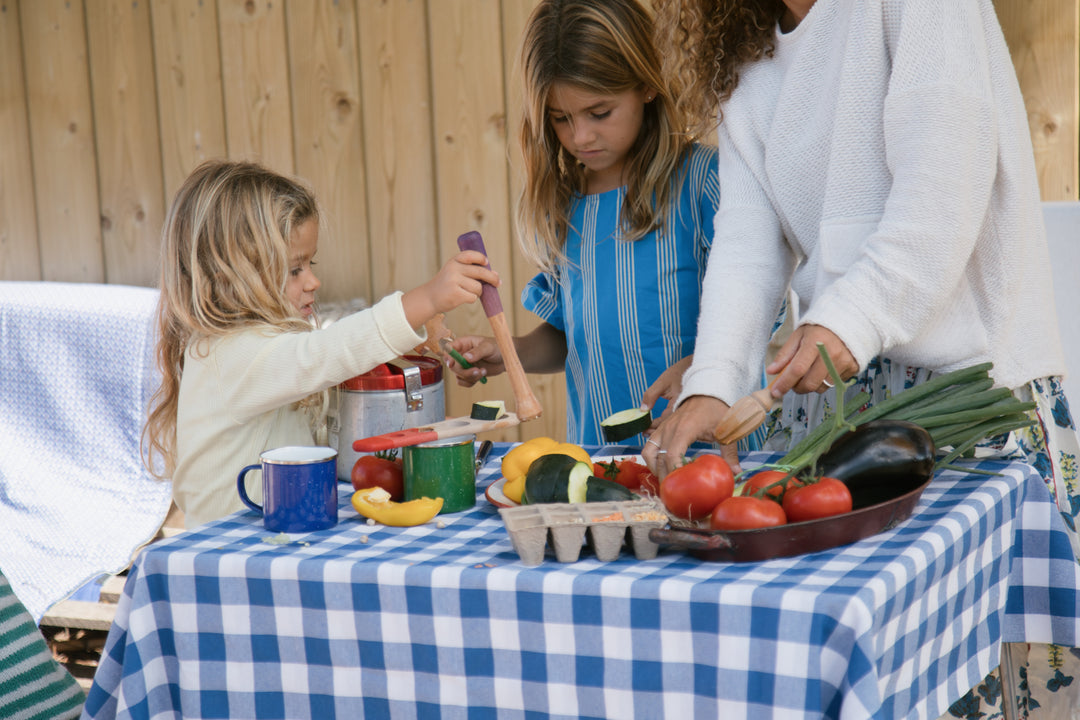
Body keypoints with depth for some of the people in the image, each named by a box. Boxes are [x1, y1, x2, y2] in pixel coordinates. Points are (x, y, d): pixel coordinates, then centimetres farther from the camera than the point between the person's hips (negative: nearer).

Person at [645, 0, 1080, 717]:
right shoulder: (745, 69, 15)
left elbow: (945, 183, -16)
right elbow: (747, 239, 3)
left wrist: (852, 317, -26)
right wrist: (711, 383, -12)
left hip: (969, 369, -6)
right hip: (828, 388, 6)